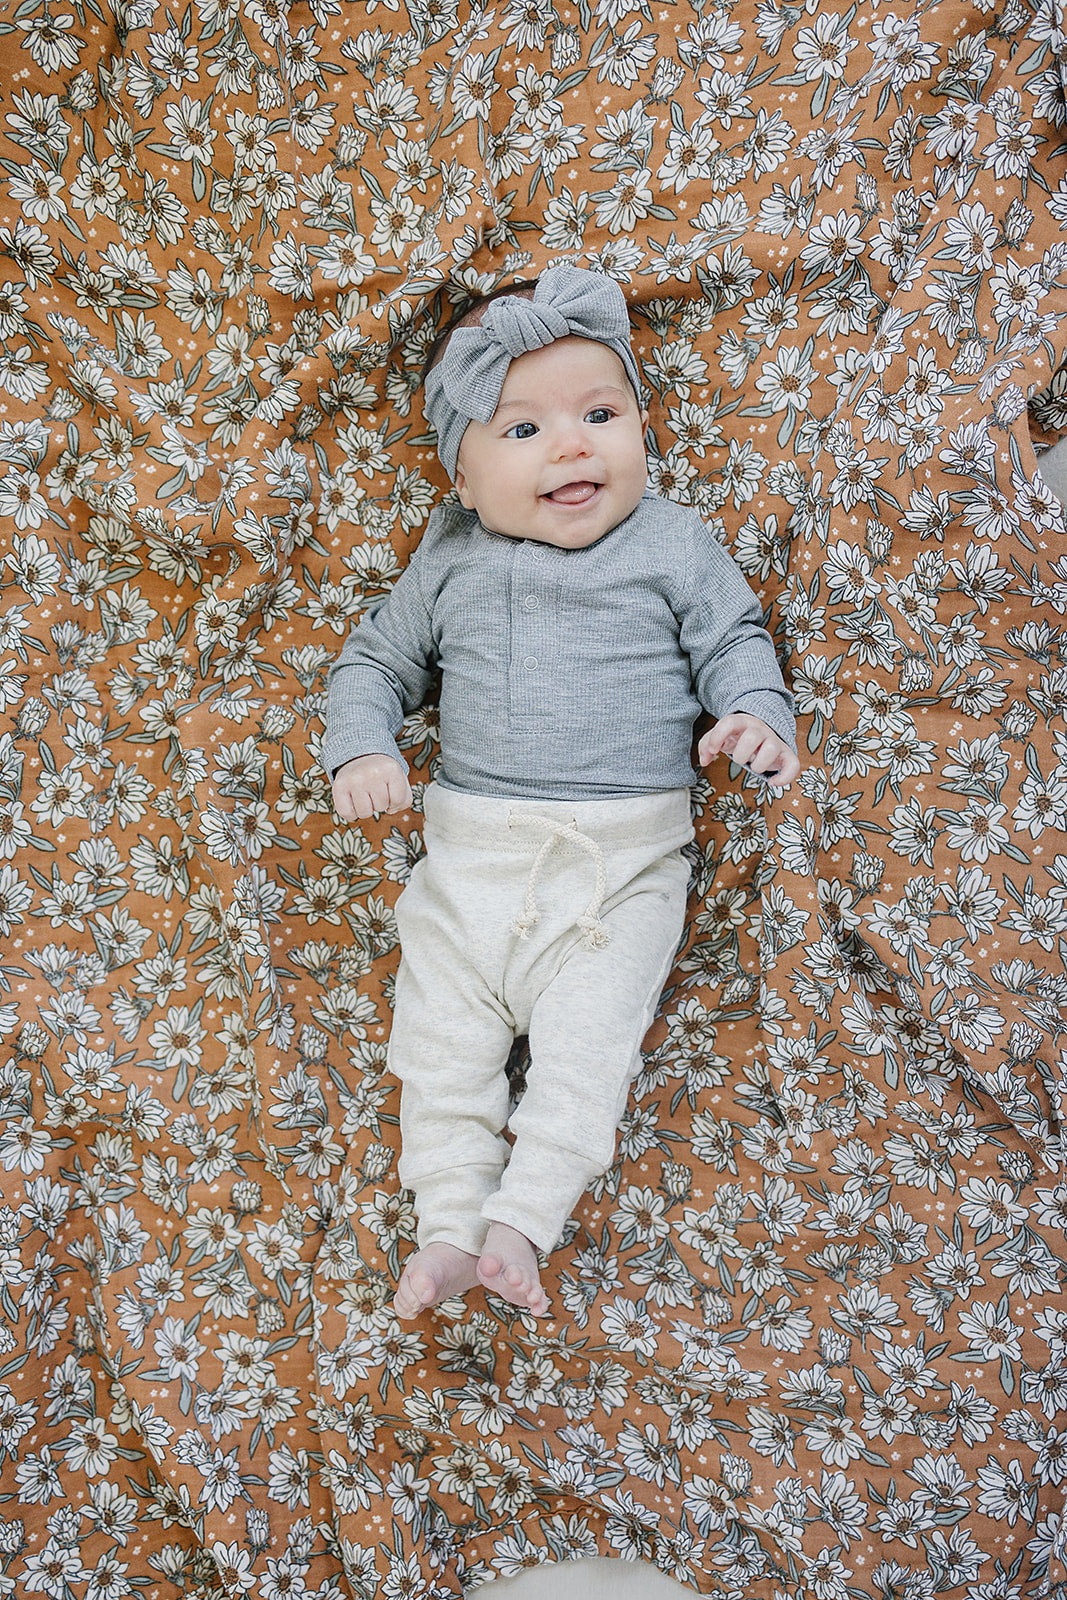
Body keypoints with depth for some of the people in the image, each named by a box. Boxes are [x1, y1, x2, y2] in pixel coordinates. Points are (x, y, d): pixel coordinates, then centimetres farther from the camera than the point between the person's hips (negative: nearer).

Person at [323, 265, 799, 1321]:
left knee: (586, 1039, -10)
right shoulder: (452, 558, 7)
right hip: (469, 850, 2)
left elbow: (734, 641, 9)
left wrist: (755, 714, -13)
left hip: (625, 860, -2)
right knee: (441, 1036, 1)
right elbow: (377, 657, 16)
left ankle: (522, 1220, 1)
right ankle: (451, 1225, 12)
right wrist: (360, 749, -1)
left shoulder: (673, 543, 2)